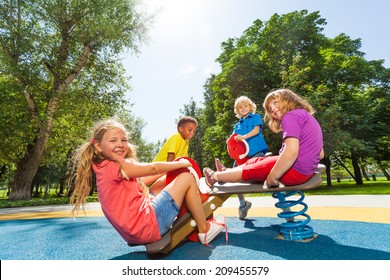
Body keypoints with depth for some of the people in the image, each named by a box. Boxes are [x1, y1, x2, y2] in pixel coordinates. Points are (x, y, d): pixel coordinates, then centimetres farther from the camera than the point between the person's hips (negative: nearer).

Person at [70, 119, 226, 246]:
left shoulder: (105, 168, 15)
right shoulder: (116, 166, -15)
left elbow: (145, 182, 17)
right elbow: (153, 168, -12)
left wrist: (171, 168, 13)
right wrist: (181, 163, 3)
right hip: (147, 225, -10)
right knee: (187, 178, -5)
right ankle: (204, 231, 8)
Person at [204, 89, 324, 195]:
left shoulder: (291, 116, -14)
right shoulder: (306, 116, 16)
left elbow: (291, 151, -28)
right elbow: (320, 154, 17)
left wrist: (272, 177, -18)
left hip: (295, 170, -9)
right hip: (305, 170, 9)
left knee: (249, 170, 9)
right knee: (256, 161, 20)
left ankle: (215, 176, 30)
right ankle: (226, 171, 39)